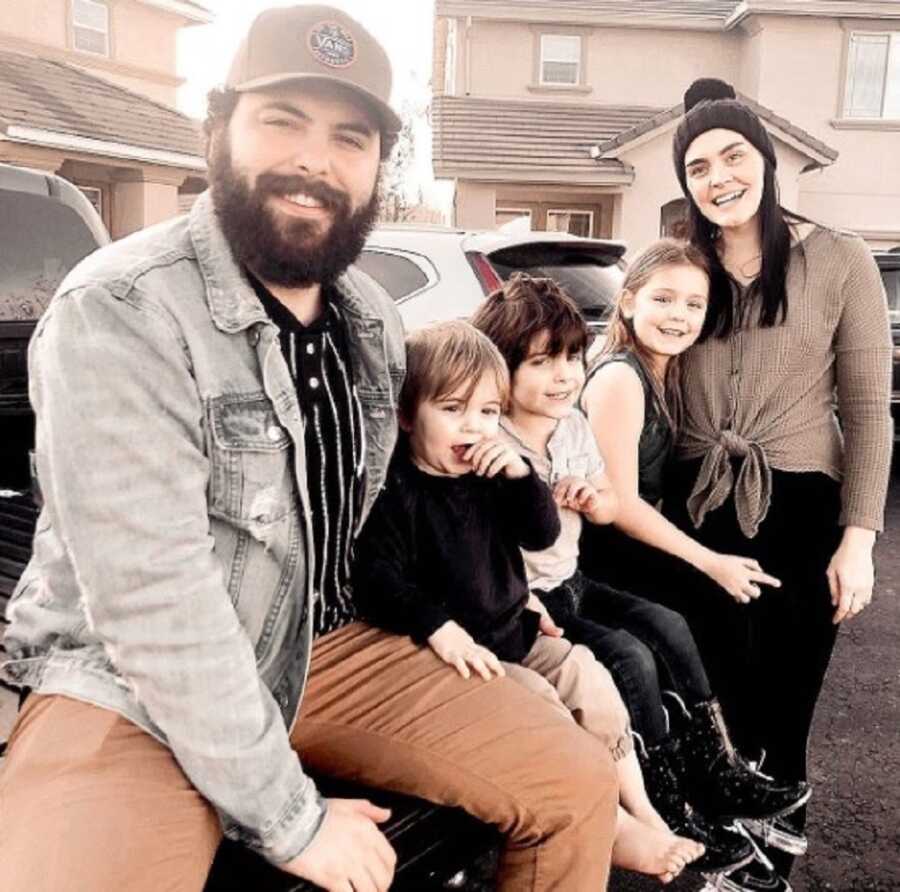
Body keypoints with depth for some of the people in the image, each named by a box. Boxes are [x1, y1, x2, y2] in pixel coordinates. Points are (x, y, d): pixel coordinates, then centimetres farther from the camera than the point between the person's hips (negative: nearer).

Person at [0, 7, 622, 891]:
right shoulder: (118, 313, -20)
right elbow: (151, 600, -24)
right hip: (128, 683, -5)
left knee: (578, 785, -1)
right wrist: (290, 818, -20)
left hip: (326, 647, 6)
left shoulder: (371, 317, 4)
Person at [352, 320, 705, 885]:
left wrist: (520, 473, -14)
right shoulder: (395, 491, -17)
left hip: (513, 630, 8)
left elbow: (541, 535, 1)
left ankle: (641, 809, 15)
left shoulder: (490, 475, 6)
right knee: (536, 701, -22)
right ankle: (615, 830, -6)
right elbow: (377, 580, -25)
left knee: (588, 674, 0)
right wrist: (436, 626, -38)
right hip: (459, 648, -8)